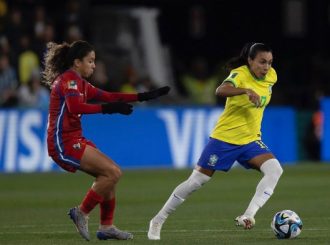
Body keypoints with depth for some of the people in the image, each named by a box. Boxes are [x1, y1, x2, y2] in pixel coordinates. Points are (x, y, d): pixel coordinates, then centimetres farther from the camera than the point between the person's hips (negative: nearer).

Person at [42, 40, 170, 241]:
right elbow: (75, 107, -28)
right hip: (64, 142, -10)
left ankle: (106, 227, 13)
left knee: (111, 173, 12)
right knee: (113, 172, -16)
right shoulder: (69, 79, -11)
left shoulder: (79, 82, 18)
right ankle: (82, 213, -7)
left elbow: (107, 96, 20)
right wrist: (108, 109, -28)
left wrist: (144, 96, 17)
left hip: (74, 140, 10)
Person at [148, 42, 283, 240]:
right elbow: (220, 90, -42)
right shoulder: (240, 74, -19)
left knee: (275, 169, -21)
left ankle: (248, 216, -27)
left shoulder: (271, 76, 0)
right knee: (196, 181, 0)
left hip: (250, 140, 5)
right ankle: (158, 221, 15)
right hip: (224, 137, -5)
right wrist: (246, 91, -55)